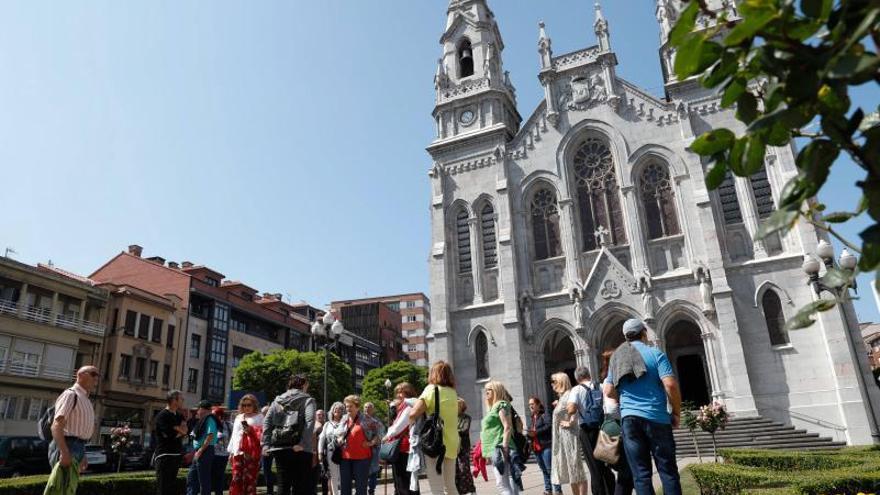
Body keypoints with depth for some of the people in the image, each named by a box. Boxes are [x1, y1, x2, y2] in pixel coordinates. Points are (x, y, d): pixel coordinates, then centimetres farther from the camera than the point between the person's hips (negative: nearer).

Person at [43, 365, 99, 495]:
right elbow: (57, 426, -20)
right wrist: (64, 453, -27)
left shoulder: (84, 399, 20)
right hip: (66, 447, -10)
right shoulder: (70, 394, -10)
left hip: (77, 448, 10)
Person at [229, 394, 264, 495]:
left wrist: (251, 430, -18)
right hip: (238, 452, 5)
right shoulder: (238, 418, 20)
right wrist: (231, 452, 17)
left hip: (252, 453, -4)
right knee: (236, 478, -2)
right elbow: (234, 435, 21)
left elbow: (262, 434, -2)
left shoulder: (259, 417, 4)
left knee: (249, 478, -5)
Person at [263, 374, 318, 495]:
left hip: (279, 447, 4)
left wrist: (265, 443, 3)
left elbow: (267, 422, 6)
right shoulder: (307, 400, 4)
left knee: (284, 485, 11)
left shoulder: (278, 400, 16)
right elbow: (310, 422, -13)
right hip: (299, 449, -4)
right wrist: (303, 444, -17)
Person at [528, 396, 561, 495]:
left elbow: (550, 426, -18)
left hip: (546, 446, -8)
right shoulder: (532, 418, 21)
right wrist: (529, 434, -1)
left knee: (550, 469, -7)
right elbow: (531, 432, 23)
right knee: (544, 470, 13)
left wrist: (536, 432, -21)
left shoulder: (545, 414, -3)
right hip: (536, 447, 8)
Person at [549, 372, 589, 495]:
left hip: (569, 436, -10)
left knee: (576, 468, -5)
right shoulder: (562, 397, 15)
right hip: (562, 438, 10)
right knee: (569, 469, 13)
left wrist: (570, 423, -21)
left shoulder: (568, 395, -14)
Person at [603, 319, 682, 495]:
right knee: (667, 471, 4)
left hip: (629, 418, 3)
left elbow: (609, 392, 9)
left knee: (641, 474, 4)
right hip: (656, 417, -3)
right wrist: (676, 412, 0)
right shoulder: (655, 353, -1)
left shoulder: (616, 358, 12)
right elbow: (670, 384, -12)